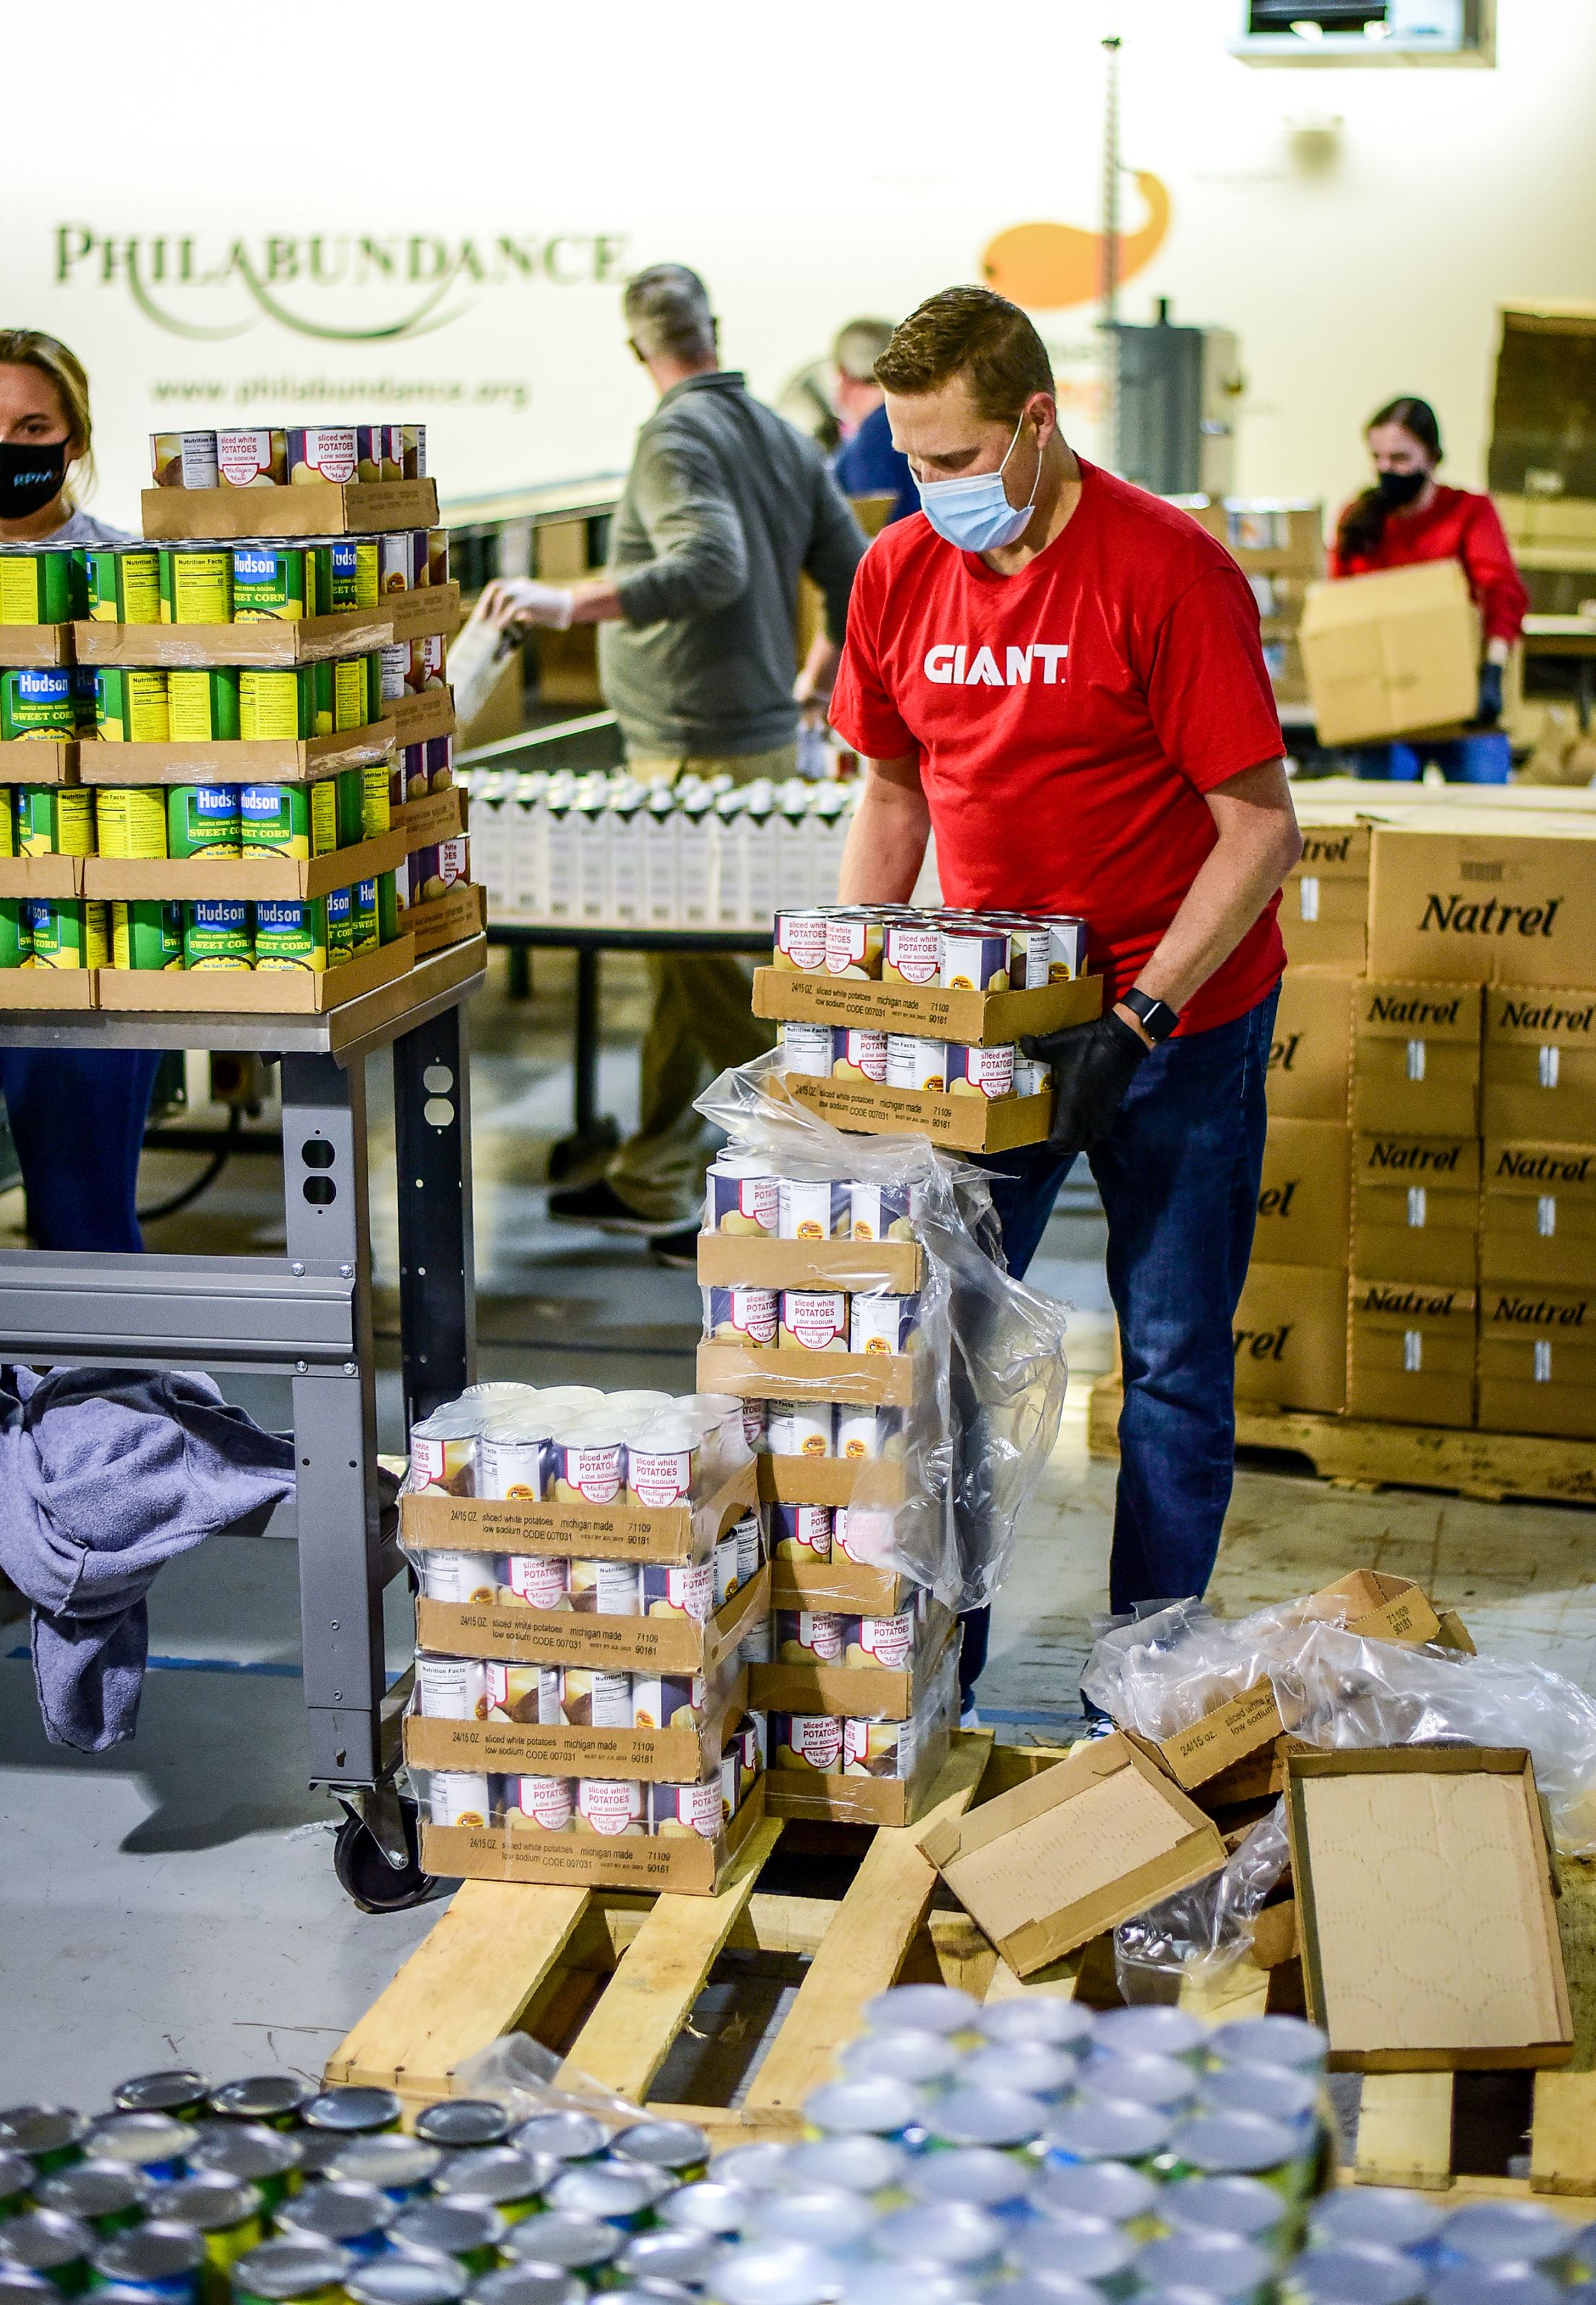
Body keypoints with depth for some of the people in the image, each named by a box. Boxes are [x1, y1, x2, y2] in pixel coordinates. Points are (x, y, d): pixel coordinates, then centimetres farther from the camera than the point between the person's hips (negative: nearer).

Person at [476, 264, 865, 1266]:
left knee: (701, 966, -4)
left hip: (701, 754, -9)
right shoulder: (784, 436, 10)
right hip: (768, 735, 9)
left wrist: (569, 602, -32)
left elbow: (712, 568, -30)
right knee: (685, 960, 15)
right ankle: (650, 1181, 24)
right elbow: (857, 578, 12)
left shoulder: (675, 437, -14)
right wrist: (815, 680, 28)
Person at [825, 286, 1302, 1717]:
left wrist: (1138, 1019, -23)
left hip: (1178, 1022, -5)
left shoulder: (1165, 569, -17)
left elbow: (1262, 830, -17)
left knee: (1173, 1365, 3)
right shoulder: (900, 575, 0)